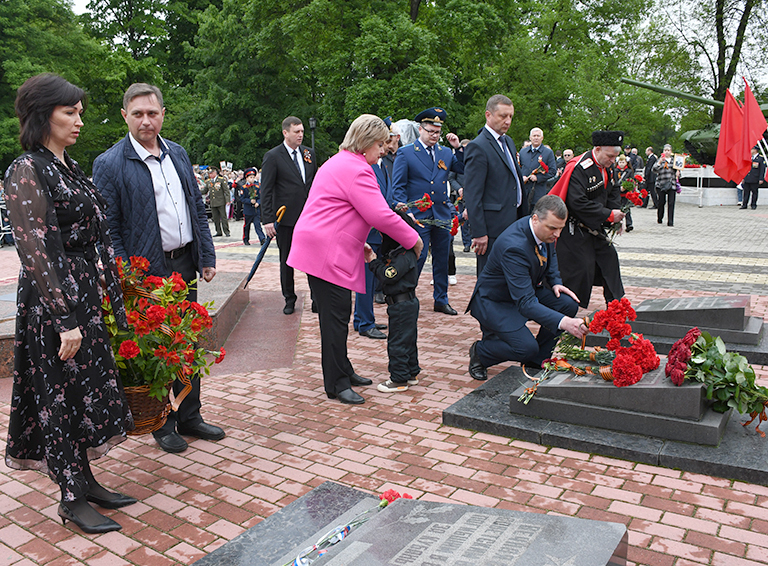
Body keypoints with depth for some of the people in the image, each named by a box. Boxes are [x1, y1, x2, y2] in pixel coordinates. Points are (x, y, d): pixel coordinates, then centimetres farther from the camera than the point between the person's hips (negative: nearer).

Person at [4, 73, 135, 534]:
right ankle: (72, 500, 16)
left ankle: (84, 480, 29)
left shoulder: (70, 167, 12)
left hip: (85, 294, 9)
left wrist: (110, 295, 14)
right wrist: (65, 319, -21)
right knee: (62, 393, 2)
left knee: (88, 387, 14)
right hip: (51, 303, -9)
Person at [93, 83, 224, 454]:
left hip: (185, 266, 6)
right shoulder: (109, 164, -9)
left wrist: (207, 256, 7)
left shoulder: (178, 154, 10)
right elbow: (108, 228, -10)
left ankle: (189, 417, 28)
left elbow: (198, 208, 13)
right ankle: (162, 424, 24)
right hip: (147, 273, -6)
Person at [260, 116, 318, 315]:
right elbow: (266, 190, -7)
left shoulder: (309, 153, 9)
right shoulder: (273, 156, -5)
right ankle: (289, 299, 23)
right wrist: (268, 220, -12)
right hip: (286, 217, -3)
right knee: (287, 261, 8)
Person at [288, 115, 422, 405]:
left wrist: (360, 245, 23)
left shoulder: (340, 162, 21)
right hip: (327, 253, -11)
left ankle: (343, 372, 26)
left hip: (322, 248, 11)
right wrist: (413, 239, -7)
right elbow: (380, 215, -19)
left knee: (337, 315, 16)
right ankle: (336, 386, 4)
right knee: (336, 318, -5)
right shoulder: (356, 169, -14)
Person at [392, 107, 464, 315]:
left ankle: (441, 300, 24)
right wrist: (403, 209, -15)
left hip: (443, 215, 5)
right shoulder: (405, 153, -1)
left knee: (442, 259, 12)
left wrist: (459, 148, -1)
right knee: (418, 257, -3)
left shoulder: (445, 153, 12)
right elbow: (398, 185, -3)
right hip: (419, 217, -5)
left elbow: (464, 169, 9)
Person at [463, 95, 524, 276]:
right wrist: (479, 232, -19)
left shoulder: (508, 141, 16)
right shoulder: (478, 147, -13)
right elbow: (472, 194, -16)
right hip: (493, 228, -9)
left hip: (512, 224, 9)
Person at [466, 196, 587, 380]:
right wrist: (562, 322, -49)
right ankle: (480, 352, 5)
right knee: (527, 347, -25)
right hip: (494, 301, -8)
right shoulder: (513, 246, -36)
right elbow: (525, 303, -40)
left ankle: (538, 359, 5)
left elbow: (550, 255, 15)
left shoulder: (546, 231, -11)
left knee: (569, 304, -13)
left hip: (527, 289, 8)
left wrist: (555, 282, -4)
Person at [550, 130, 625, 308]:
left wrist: (616, 213, -4)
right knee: (581, 267, -7)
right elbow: (578, 202, -30)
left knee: (609, 258, 13)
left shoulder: (607, 168, 6)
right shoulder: (579, 168, -23)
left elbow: (613, 192, 17)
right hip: (576, 231, -9)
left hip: (596, 227, 9)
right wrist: (609, 214, -24)